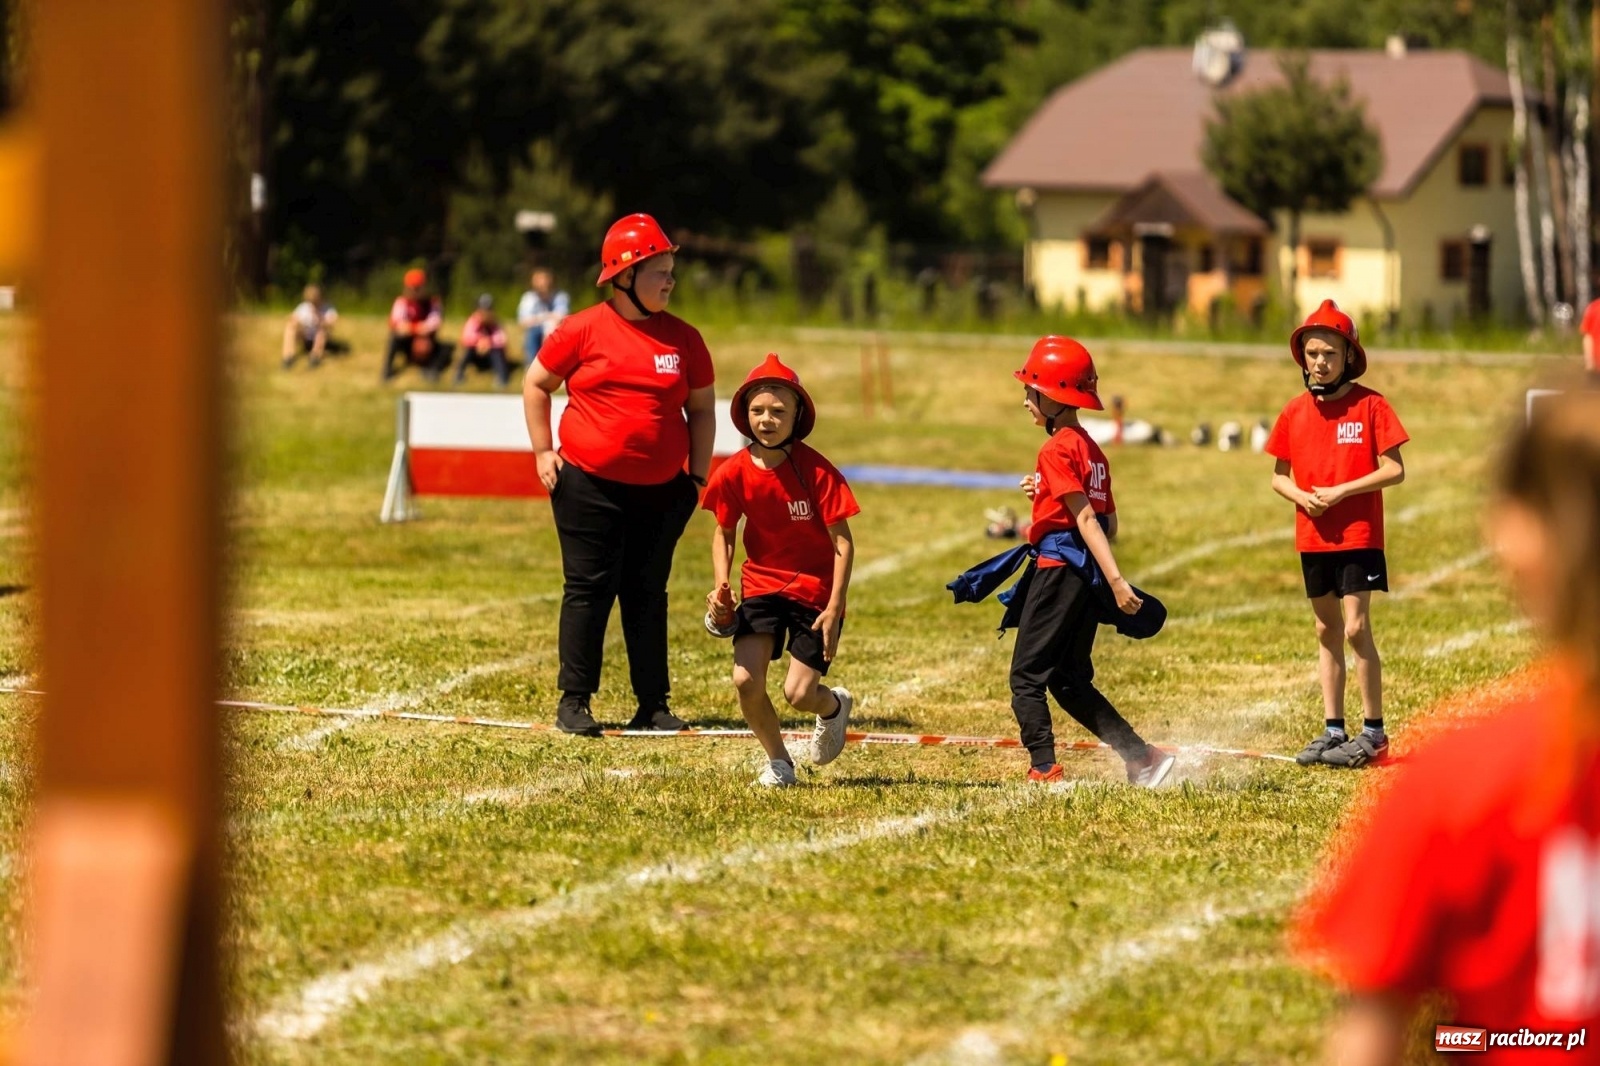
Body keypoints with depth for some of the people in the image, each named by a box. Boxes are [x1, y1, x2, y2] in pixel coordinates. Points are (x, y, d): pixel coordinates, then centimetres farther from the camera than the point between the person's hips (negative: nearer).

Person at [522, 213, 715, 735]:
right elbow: (536, 384, 7)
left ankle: (654, 705, 12)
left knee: (648, 594, 8)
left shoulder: (683, 338, 6)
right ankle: (574, 702, 4)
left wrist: (698, 475, 7)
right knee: (589, 589, -1)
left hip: (662, 490, 3)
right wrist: (543, 452, 2)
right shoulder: (582, 330, -3)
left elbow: (702, 408, 13)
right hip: (589, 484, -3)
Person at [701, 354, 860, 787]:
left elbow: (843, 543, -13)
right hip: (761, 585, 3)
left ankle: (834, 706, 31)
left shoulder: (817, 471, -17)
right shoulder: (734, 474, -8)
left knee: (798, 694, -9)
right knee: (746, 680, -14)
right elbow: (724, 533, 8)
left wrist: (834, 609, -17)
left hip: (816, 590, -3)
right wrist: (720, 586, -9)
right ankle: (778, 762, 12)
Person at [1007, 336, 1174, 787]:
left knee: (1027, 677, -2)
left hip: (1059, 566, -9)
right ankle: (1142, 757, 9)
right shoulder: (1092, 451, 14)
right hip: (1088, 572, 9)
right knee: (1070, 681, 14)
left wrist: (1116, 579, -25)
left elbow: (1087, 519, -20)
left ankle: (1044, 769, -11)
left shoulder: (1056, 450, -12)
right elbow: (1108, 524, 17)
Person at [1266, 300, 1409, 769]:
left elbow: (1394, 470, -10)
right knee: (1327, 630, 11)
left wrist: (1341, 492, -18)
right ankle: (1333, 730, 18)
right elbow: (1279, 475, 12)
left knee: (1356, 628, -9)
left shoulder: (1370, 405, -8)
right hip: (1312, 536, 5)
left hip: (1359, 533, -5)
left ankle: (1374, 731, -2)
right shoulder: (1295, 412, 6)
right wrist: (1301, 496, -10)